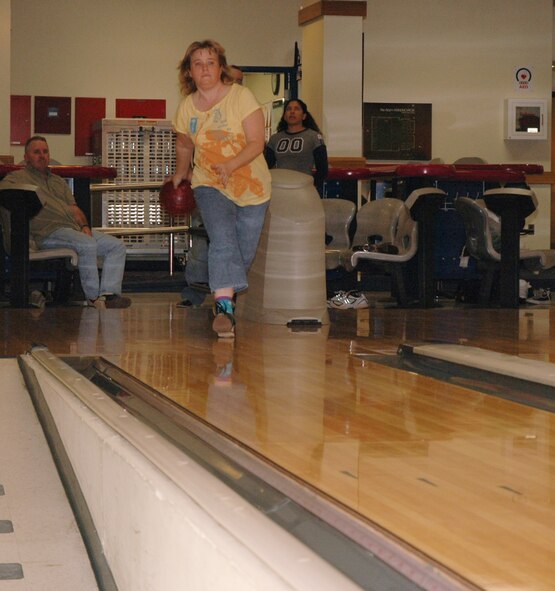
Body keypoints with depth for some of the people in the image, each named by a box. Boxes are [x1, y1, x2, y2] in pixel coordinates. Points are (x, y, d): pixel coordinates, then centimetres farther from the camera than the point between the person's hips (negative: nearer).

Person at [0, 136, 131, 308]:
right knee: (88, 244, -34)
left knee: (117, 246, -8)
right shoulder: (18, 177, 11)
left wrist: (84, 226, 2)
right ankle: (93, 298, -25)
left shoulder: (59, 181, 31)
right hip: (49, 231, -8)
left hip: (76, 229, 8)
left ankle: (109, 294, -21)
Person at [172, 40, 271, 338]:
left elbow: (257, 143, -15)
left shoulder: (241, 96, -9)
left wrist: (230, 165, -28)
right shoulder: (186, 107, 2)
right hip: (209, 186, 1)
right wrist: (181, 173, 30)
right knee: (222, 240, -23)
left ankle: (225, 299, 27)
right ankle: (224, 307, -33)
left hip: (252, 187, 0)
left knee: (244, 252, 4)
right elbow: (183, 146, 23)